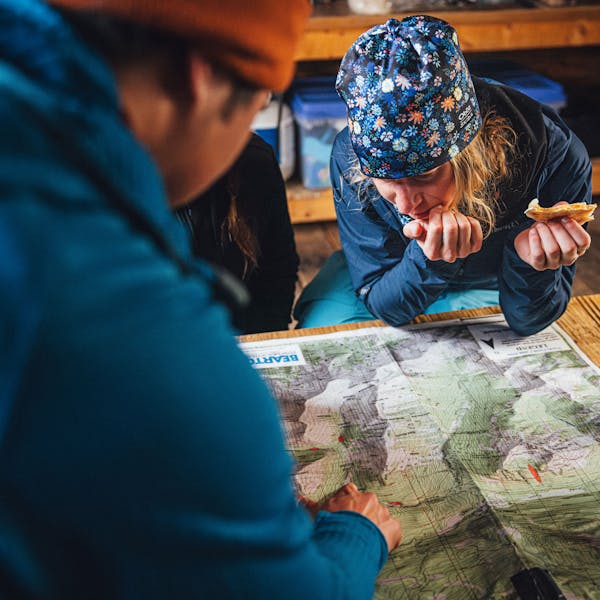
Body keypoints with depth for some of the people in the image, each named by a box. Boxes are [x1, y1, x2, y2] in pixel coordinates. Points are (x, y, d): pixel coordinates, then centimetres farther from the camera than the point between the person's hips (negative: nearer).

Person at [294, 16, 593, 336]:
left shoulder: (556, 156, -33)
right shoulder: (350, 159, -31)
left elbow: (527, 321, -22)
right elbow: (381, 304, -21)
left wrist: (531, 263, -46)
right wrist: (426, 260, -44)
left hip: (487, 288, 2)